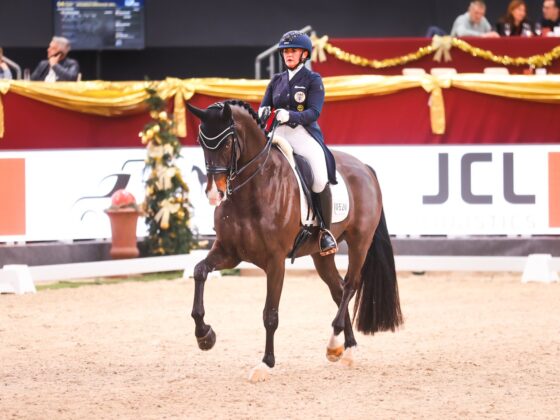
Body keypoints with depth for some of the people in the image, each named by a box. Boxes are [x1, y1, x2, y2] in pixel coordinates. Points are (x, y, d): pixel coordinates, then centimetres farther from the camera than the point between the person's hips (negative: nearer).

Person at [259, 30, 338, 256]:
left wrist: (290, 116, -28)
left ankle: (325, 230, -10)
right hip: (279, 134, 5)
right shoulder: (277, 80, 17)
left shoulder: (313, 80, 3)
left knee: (320, 178, -27)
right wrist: (262, 112, -12)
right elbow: (264, 106, 14)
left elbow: (314, 112, -10)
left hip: (304, 134, -4)